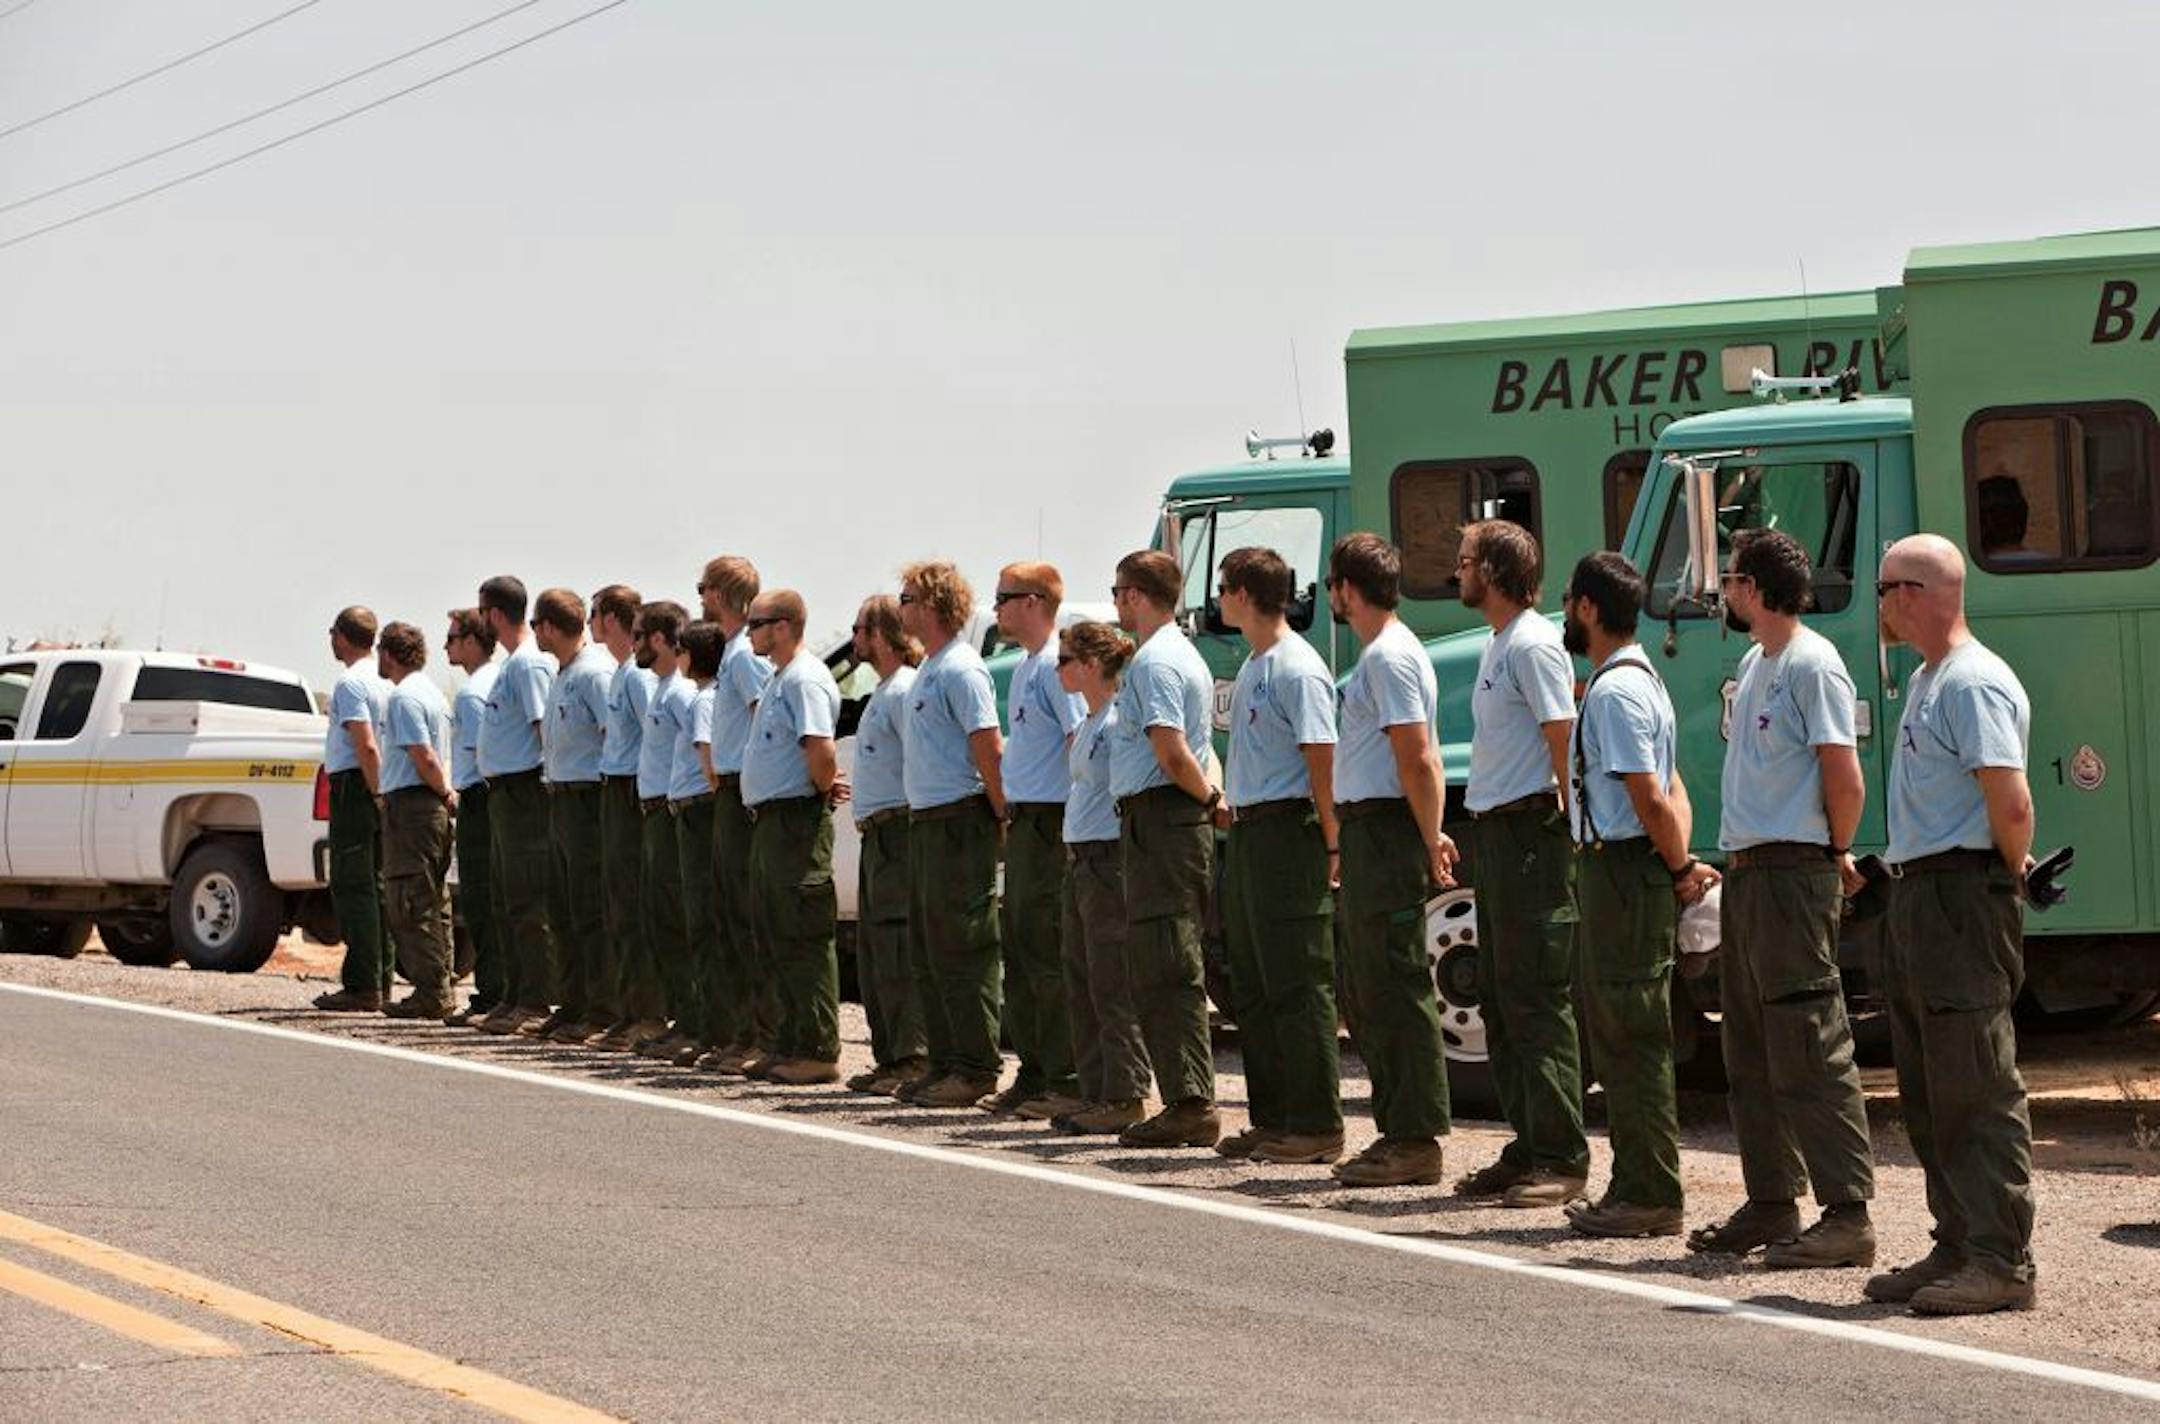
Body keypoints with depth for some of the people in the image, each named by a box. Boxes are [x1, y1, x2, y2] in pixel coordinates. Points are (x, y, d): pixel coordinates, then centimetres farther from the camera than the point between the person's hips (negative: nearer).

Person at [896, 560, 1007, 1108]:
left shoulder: (960, 670, -13)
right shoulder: (931, 670, 18)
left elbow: (989, 749, -18)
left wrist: (1001, 816, -16)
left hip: (959, 821, -10)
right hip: (926, 822, 10)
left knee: (961, 952, -8)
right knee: (927, 953, 12)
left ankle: (976, 1068, -6)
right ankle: (945, 1063, 18)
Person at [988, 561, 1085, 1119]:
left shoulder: (1056, 665, -12)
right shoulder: (1025, 667, 18)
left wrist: (1075, 818, -21)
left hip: (1051, 822, -10)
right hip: (1023, 821, 10)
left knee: (1048, 952, -9)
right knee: (1019, 948, 12)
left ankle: (1067, 1081, -7)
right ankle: (1034, 1074, 18)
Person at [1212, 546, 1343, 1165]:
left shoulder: (1297, 670, -13)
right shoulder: (1253, 668, 17)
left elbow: (1321, 762, -16)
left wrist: (1330, 843, -18)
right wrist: (1231, 806, 13)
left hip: (1287, 831, -10)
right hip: (1247, 832, 10)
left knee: (1298, 986, -8)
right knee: (1253, 988, 12)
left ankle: (1316, 1125, -5)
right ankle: (1272, 1119, 18)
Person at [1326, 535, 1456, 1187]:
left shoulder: (1390, 657, -14)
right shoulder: (1379, 654, 18)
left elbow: (1417, 759, -19)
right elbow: (1414, 760, 21)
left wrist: (1428, 843, -17)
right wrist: (1428, 834, 17)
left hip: (1388, 832, -11)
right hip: (1367, 832, 11)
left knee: (1396, 990, -8)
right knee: (1369, 992, 14)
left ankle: (1415, 1140, -7)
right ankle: (1398, 1130, 19)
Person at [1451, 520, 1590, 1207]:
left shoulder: (1534, 646, -13)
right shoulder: (1498, 647, 18)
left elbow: (1564, 742, -17)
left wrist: (1567, 822, -18)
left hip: (1530, 829, -11)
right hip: (1495, 833, 11)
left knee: (1538, 1001, -9)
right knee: (1500, 1000, 12)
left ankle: (1561, 1158, -8)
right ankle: (1527, 1149, 18)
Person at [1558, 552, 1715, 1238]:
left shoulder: (1615, 693, -17)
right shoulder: (1638, 679, 16)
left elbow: (1651, 799, -20)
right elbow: (1669, 794, 16)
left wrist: (1679, 870, -9)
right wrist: (1682, 863, 7)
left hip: (1623, 872, -11)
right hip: (1618, 869, 11)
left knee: (1632, 1038, -6)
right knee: (1620, 1036, 15)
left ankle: (1651, 1196, -3)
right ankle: (1634, 1188, 21)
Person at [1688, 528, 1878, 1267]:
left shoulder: (1812, 665, -13)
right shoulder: (1754, 663, 16)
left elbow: (1845, 779, -17)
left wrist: (1834, 853, -4)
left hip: (1793, 872, -10)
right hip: (1745, 868, 10)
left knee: (1810, 1048, -11)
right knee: (1751, 1052, 15)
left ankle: (1848, 1215, -10)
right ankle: (1771, 1202, 23)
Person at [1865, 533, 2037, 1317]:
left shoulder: (1973, 683, -15)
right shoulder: (1925, 680, 18)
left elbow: (2011, 803, -21)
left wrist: (2008, 879, -8)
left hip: (1963, 896, -11)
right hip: (1916, 896, 11)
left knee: (1977, 1090, -9)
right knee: (1928, 1092, 13)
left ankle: (2001, 1260, -8)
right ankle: (1958, 1247, 19)